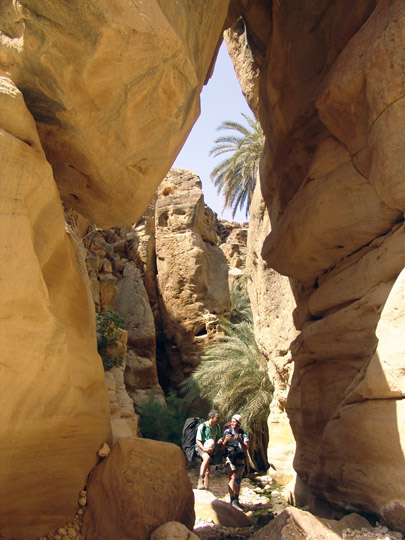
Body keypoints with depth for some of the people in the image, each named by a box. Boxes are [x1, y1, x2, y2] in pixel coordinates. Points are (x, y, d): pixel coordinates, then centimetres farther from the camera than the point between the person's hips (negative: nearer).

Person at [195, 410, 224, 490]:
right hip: (201, 447, -6)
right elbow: (197, 441, -14)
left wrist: (219, 441, -9)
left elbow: (218, 438, 14)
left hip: (211, 449, 6)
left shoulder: (217, 427, 1)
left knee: (208, 470, 7)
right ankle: (200, 480, -36)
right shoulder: (202, 426, -16)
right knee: (207, 457, -35)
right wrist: (204, 449, -28)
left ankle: (205, 488, 18)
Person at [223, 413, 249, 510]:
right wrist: (225, 440, -21)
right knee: (232, 479, -11)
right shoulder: (227, 431, -2)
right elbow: (222, 447, 0)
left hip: (240, 459, 3)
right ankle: (232, 501, -8)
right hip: (230, 458, -3)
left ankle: (236, 500, 21)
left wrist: (240, 440, -23)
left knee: (238, 480, 9)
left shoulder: (243, 434, 4)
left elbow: (246, 448, -5)